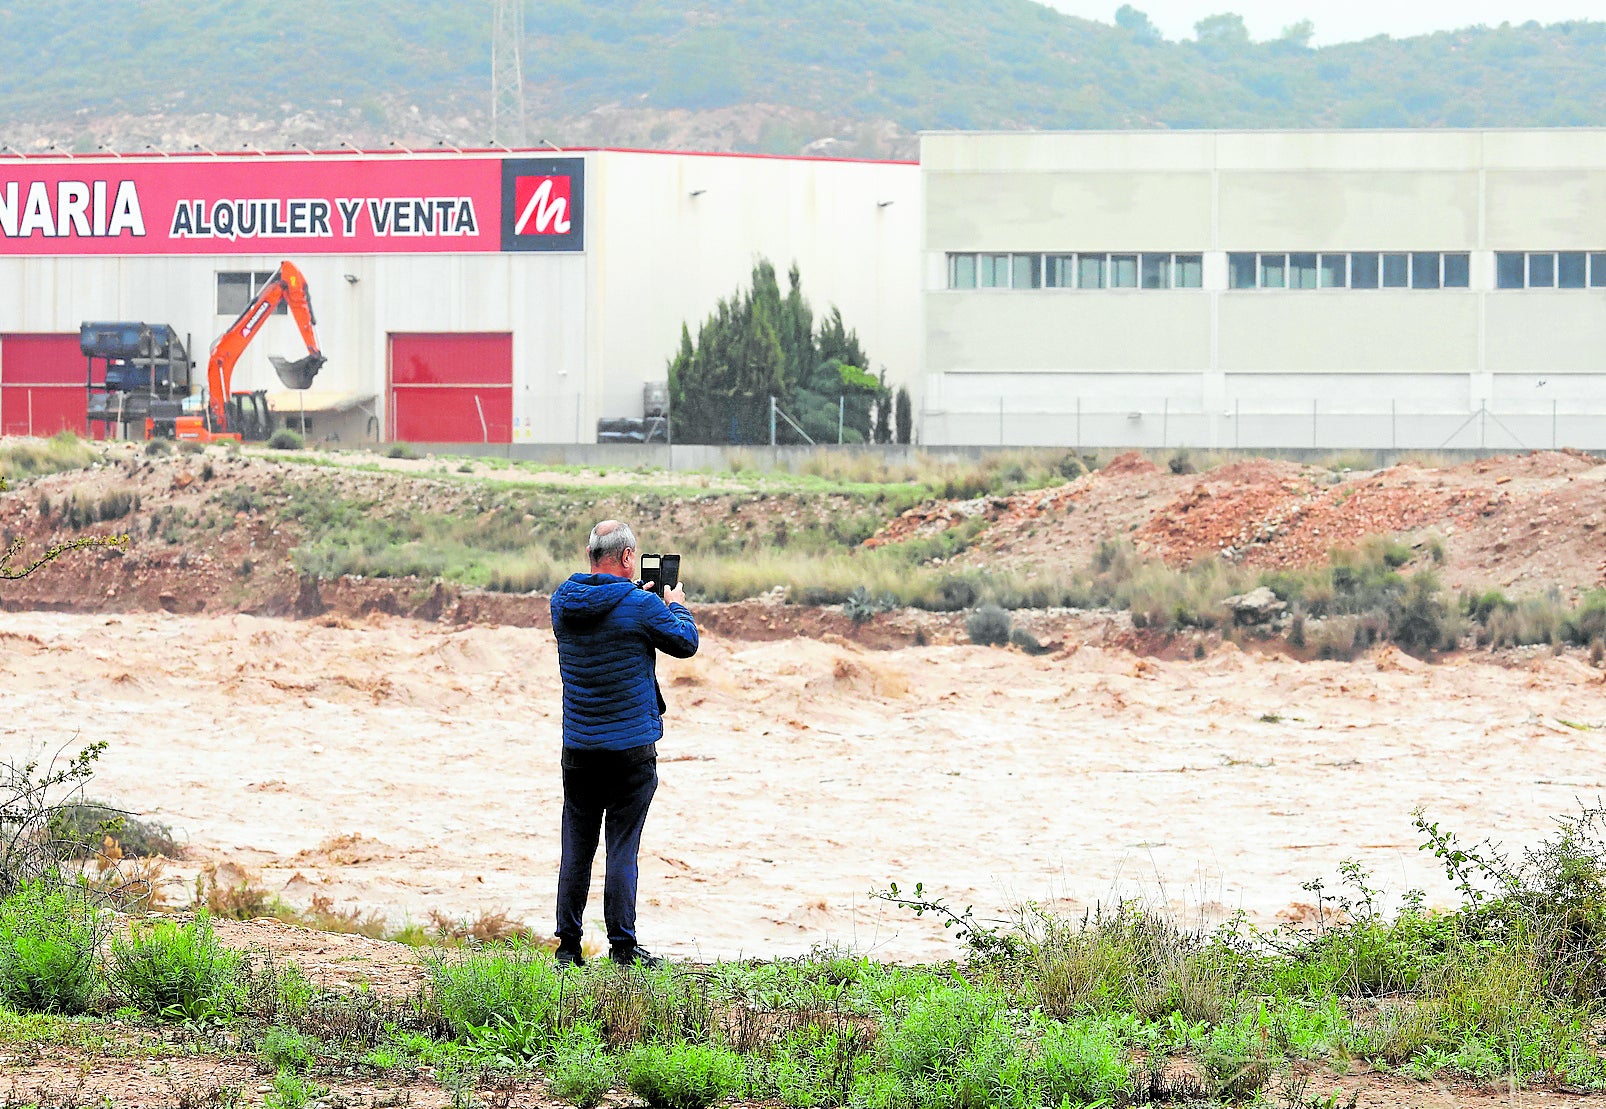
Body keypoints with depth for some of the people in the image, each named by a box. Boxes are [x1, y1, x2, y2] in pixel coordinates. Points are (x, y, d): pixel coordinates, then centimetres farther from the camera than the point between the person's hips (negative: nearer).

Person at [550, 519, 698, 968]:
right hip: (631, 747, -4)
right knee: (622, 848, 0)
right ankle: (622, 947, 2)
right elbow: (686, 643, 2)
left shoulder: (563, 602, 2)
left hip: (578, 747, 4)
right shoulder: (642, 607, -13)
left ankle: (567, 947, 11)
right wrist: (675, 605, 21)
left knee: (576, 848, 9)